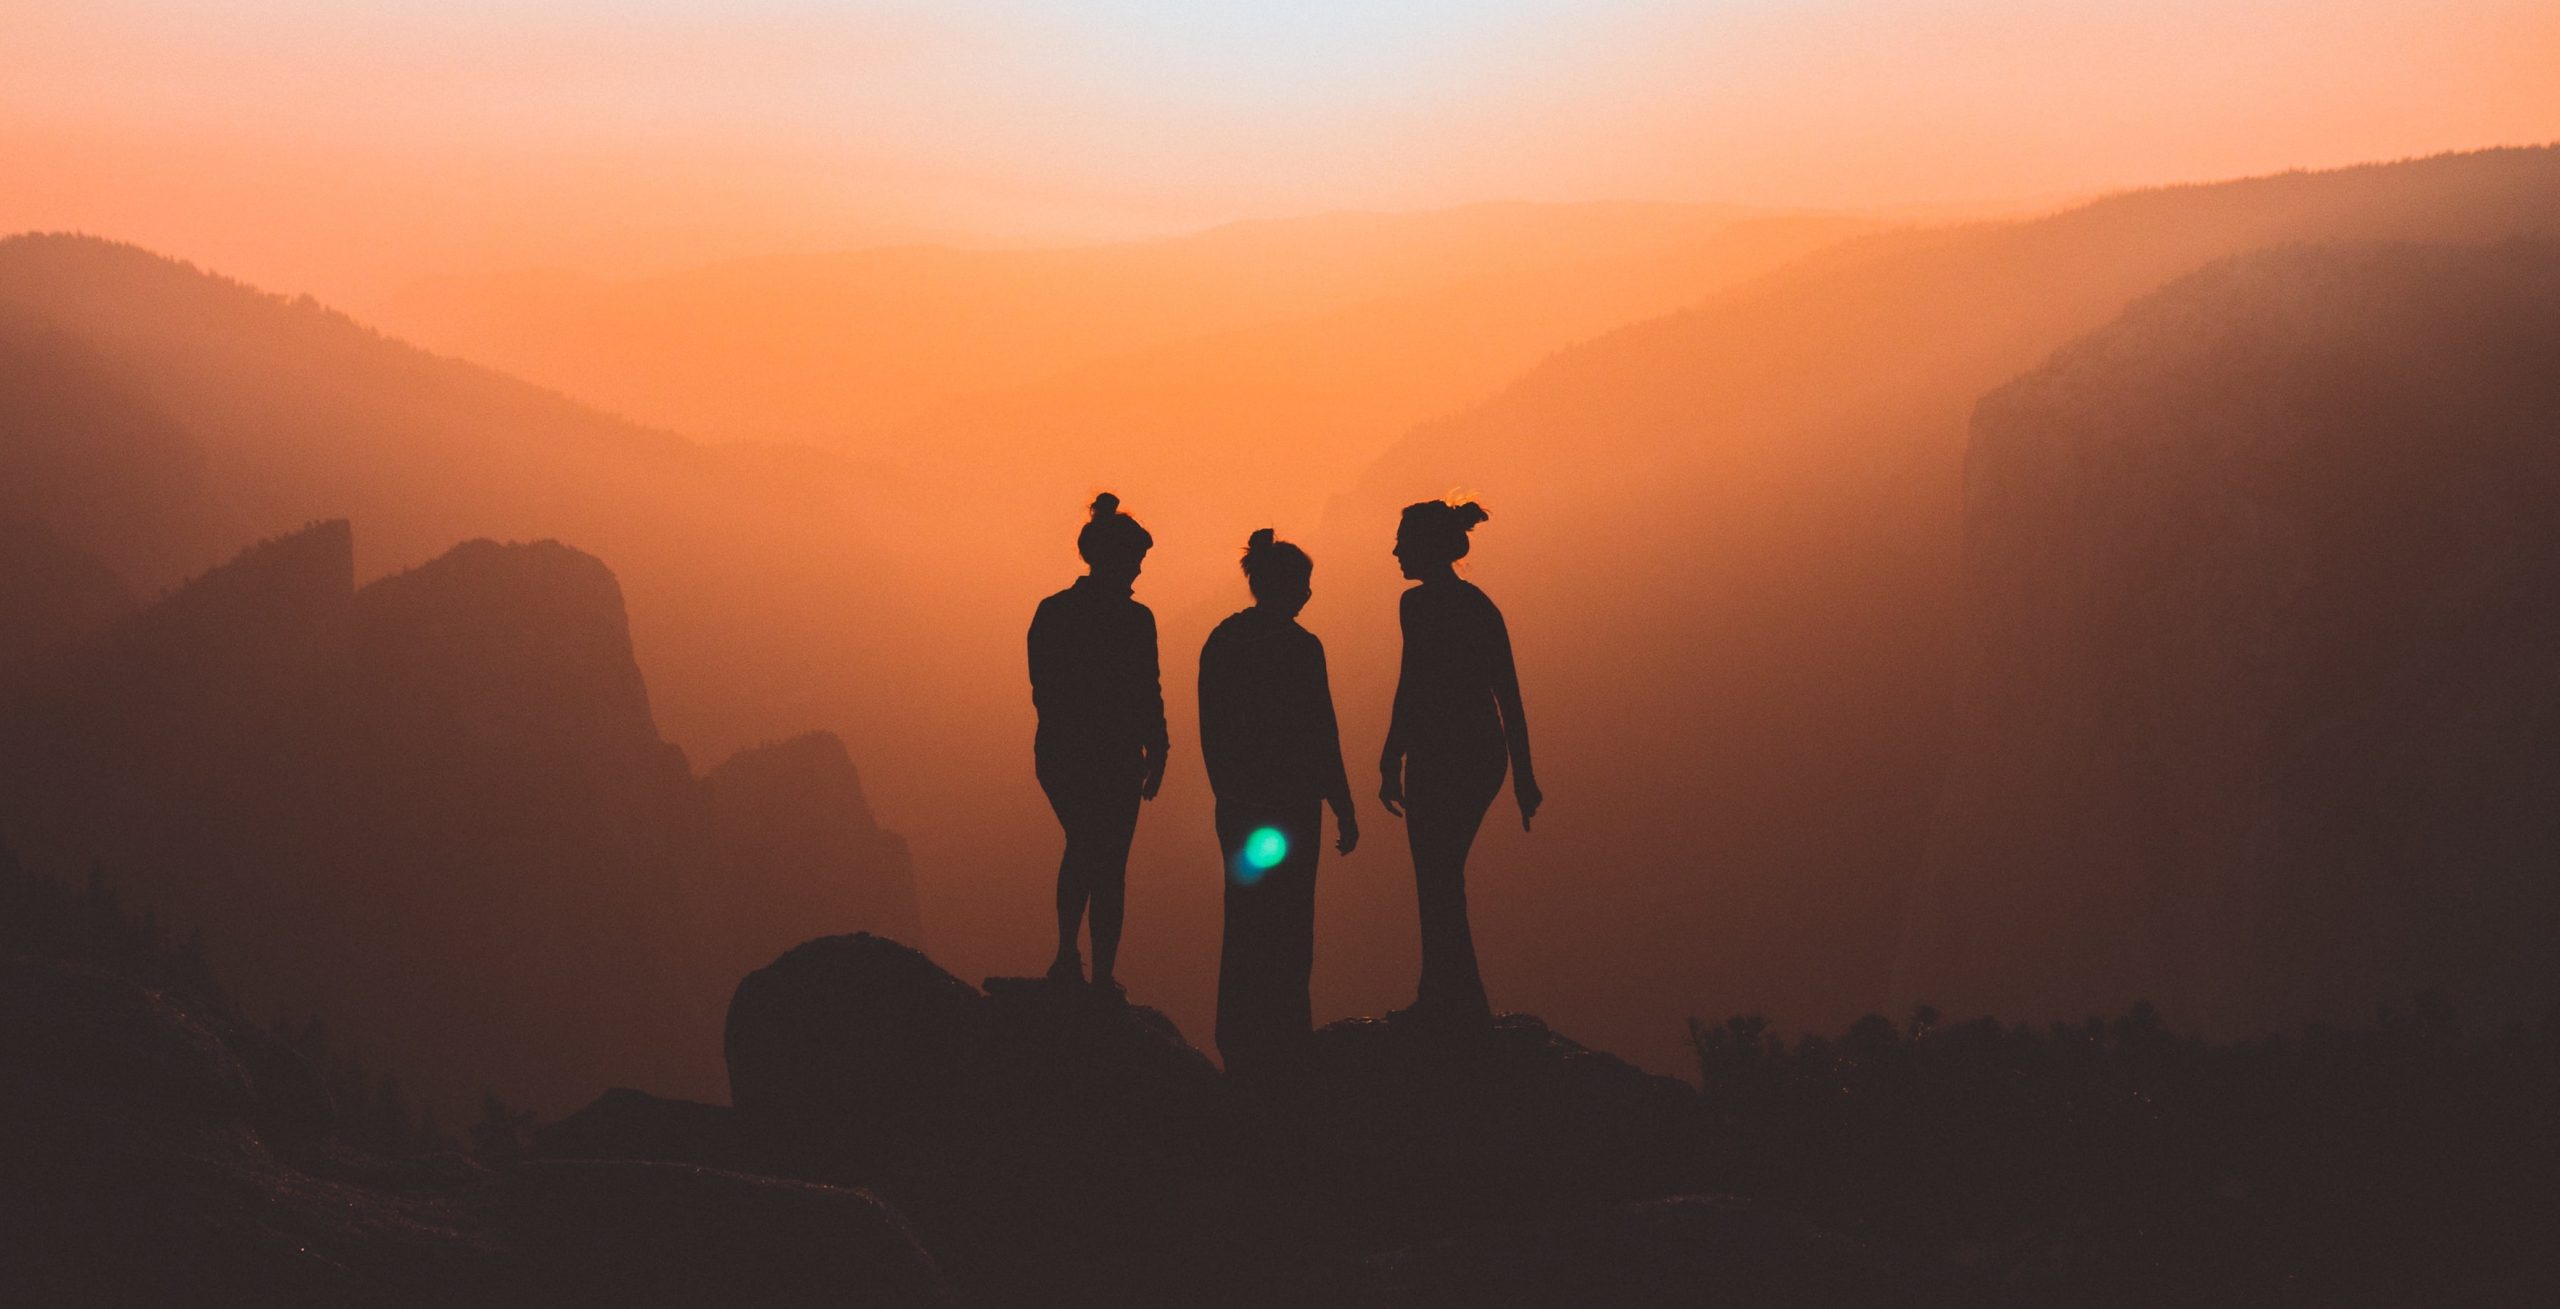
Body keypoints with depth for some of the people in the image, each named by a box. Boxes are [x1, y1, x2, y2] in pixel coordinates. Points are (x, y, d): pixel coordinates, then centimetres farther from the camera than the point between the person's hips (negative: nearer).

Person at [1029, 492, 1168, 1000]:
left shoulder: (1051, 612, -2)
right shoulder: (1133, 620, -16)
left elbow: (1042, 689, 6)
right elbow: (1147, 696, -11)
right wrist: (1156, 753, 3)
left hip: (1057, 753, 5)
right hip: (1114, 758, -4)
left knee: (1082, 845, 26)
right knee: (1110, 863, 10)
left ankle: (1067, 958, 20)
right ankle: (1102, 977, 14)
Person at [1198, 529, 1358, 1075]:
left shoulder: (1220, 641, 5)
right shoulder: (1299, 647, -14)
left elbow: (1211, 730, 11)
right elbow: (1322, 737, -13)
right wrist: (1344, 811, -7)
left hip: (1237, 804, 6)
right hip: (1289, 801, -6)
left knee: (1246, 922, 16)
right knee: (1286, 927, 3)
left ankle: (1239, 1048, 21)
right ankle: (1278, 1044, 5)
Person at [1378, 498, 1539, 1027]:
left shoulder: (1421, 604, -12)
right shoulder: (1479, 605, 13)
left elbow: (1412, 688, -18)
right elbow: (1509, 696, 13)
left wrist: (1390, 763, -15)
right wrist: (1522, 774, 16)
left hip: (1445, 758, -9)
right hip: (1485, 755, 9)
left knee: (1438, 883, -1)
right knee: (1442, 878, 17)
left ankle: (1464, 1006, -2)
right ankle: (1438, 1000, 23)